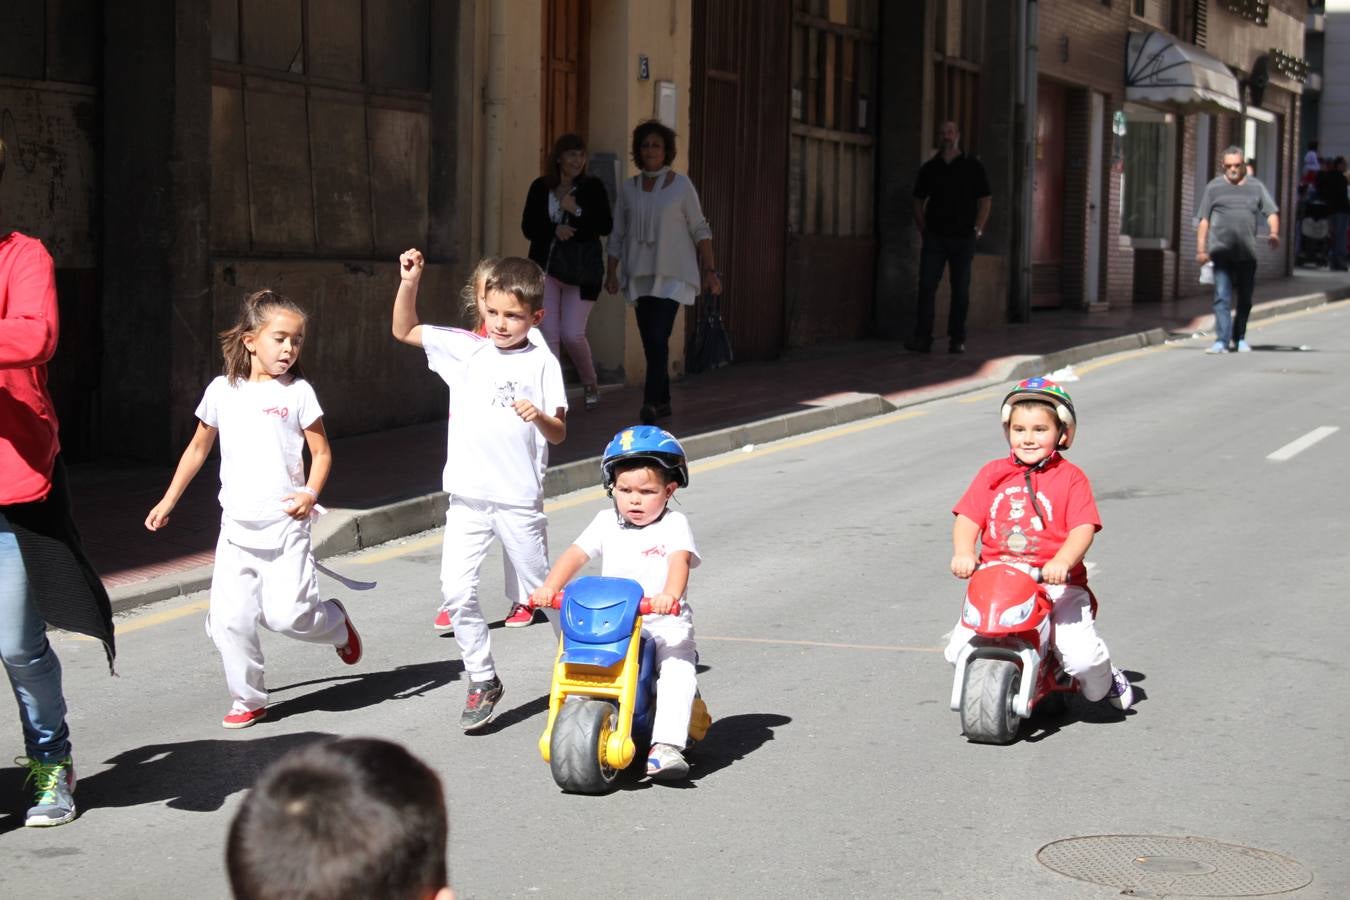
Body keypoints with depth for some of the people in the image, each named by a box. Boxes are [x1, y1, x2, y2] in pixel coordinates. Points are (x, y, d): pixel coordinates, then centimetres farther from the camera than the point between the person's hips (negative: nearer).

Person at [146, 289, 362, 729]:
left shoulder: (298, 392, -2)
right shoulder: (222, 391, 5)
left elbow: (321, 452, 2)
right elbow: (198, 449, 18)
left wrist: (310, 494, -16)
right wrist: (168, 500, 19)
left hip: (285, 524, -3)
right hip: (236, 527, 3)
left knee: (286, 614, -11)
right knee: (229, 620, -3)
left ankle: (335, 622, 21)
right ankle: (248, 699, 13)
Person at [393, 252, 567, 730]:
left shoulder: (542, 363, -2)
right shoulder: (466, 349, 5)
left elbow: (558, 434, -3)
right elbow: (403, 330, 9)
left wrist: (540, 416, -24)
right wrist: (409, 282, -5)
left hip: (519, 499, -2)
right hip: (468, 495, 2)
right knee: (456, 592, -6)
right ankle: (482, 681, 8)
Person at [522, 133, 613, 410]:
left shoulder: (592, 187, 1)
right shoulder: (540, 188, 5)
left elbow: (606, 226, -4)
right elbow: (528, 226, 3)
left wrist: (577, 211, -16)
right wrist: (555, 230, -15)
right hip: (546, 268, 2)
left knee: (572, 334, -7)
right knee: (548, 333, -4)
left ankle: (590, 384, 18)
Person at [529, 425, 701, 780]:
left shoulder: (674, 525, -1)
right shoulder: (607, 522, 10)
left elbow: (680, 561, -18)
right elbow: (575, 555, 3)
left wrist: (669, 594, -40)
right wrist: (549, 587, -16)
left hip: (665, 624, -3)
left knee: (678, 670, -28)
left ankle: (666, 745, -32)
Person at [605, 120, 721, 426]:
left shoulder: (681, 185, -1)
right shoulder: (628, 188, 8)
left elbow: (699, 229, 1)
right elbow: (618, 234, 11)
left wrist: (710, 270, -3)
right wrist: (611, 273, 3)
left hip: (673, 274, -4)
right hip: (640, 274, 4)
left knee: (659, 336, -17)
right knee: (650, 341, 5)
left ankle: (651, 401, -23)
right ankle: (662, 401, 16)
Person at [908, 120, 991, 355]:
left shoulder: (972, 166, 3)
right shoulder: (929, 168, 8)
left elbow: (986, 200, 4)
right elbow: (918, 201, 14)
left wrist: (977, 230, -4)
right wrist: (923, 228, 4)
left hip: (963, 238, -1)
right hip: (934, 237, 1)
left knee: (961, 290, 3)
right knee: (926, 287, -7)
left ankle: (957, 340, 10)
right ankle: (922, 338, -7)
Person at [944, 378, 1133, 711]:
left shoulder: (1070, 478, 2)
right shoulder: (993, 474, 11)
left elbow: (1083, 528, -9)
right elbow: (968, 518, 4)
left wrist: (1062, 562, -28)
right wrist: (963, 553, -16)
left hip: (1055, 584, -3)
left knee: (1081, 656, -21)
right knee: (958, 651, -13)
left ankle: (1104, 683, 18)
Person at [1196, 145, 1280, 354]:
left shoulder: (1256, 187, 12)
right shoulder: (1214, 187, 9)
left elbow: (1272, 212, 7)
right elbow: (1204, 220, 8)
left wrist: (1274, 233, -13)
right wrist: (1201, 249, 0)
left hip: (1247, 253, 2)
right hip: (1221, 251, -2)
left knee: (1245, 299, 10)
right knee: (1222, 298, -11)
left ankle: (1239, 338, 25)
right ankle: (1222, 341, -15)